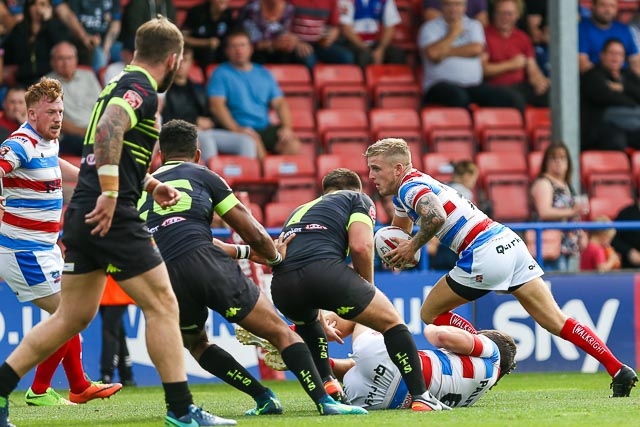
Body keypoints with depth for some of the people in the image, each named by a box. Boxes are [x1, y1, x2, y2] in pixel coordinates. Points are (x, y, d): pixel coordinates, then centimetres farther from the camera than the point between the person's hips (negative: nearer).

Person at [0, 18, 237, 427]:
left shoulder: (123, 84, 20)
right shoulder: (141, 89, -9)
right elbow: (109, 129, -28)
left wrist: (152, 185, 24)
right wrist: (110, 194, -28)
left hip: (83, 213, 9)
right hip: (112, 216, -9)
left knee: (73, 316, 15)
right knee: (162, 304, -3)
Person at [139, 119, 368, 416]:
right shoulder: (203, 176, 19)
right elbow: (253, 233, 16)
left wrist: (247, 252, 41)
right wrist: (275, 257, 38)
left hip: (163, 277, 3)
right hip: (207, 264, -3)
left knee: (196, 344, 30)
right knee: (279, 332, 3)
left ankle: (264, 399, 17)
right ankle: (324, 401, -10)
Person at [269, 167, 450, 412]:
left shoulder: (299, 210, 40)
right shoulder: (357, 199, 24)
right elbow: (360, 246, 3)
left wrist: (323, 322, 59)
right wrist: (367, 286, 20)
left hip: (281, 284, 5)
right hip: (324, 268, -5)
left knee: (307, 323, 41)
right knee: (391, 321, 13)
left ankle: (326, 384, 27)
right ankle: (420, 397, 4)